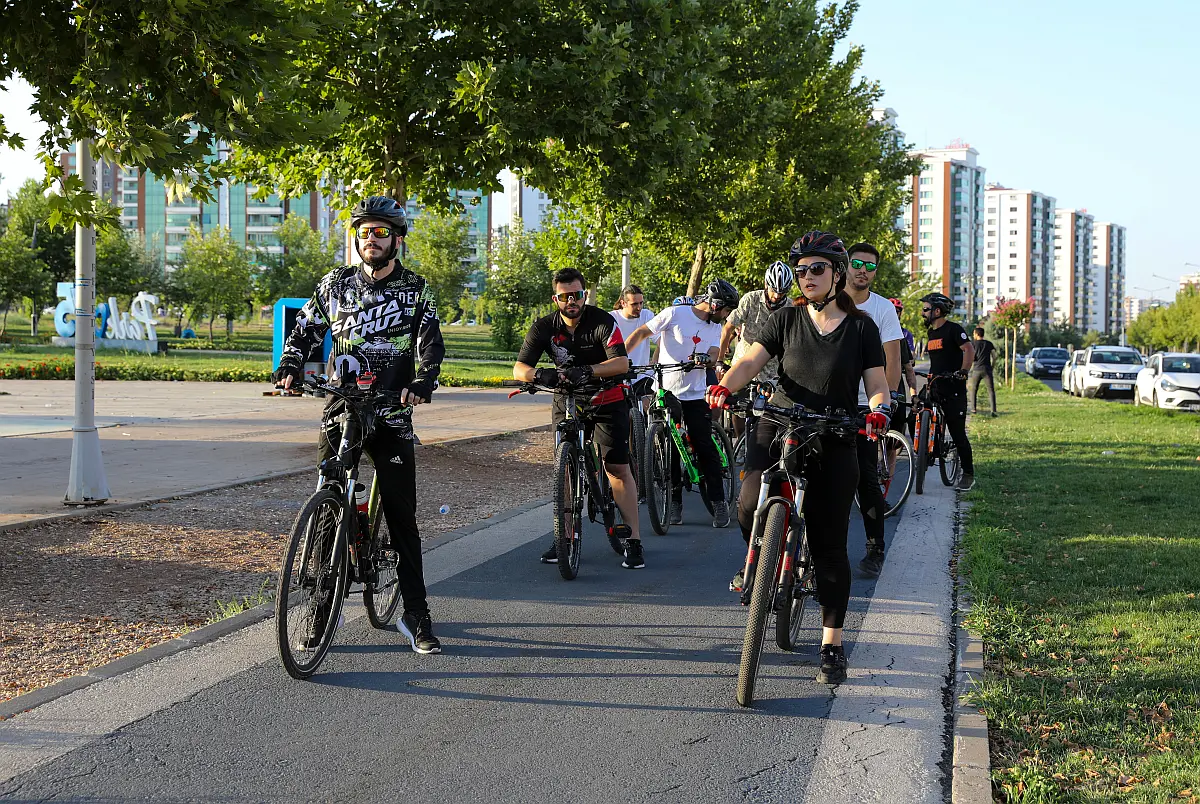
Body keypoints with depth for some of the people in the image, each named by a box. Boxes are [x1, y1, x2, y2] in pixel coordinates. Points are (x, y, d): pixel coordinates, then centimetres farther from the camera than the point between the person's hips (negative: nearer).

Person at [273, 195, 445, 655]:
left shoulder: (416, 290, 2)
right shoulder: (336, 284, 8)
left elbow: (432, 345, -8)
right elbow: (305, 331, 12)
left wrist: (423, 382, -28)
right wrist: (290, 368, -7)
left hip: (392, 415, -2)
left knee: (402, 517, -2)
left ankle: (416, 617, 4)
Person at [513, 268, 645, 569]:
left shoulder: (602, 322, -18)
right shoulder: (544, 327, -8)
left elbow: (621, 363, -30)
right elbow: (519, 368, -14)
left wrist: (588, 371, -47)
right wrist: (539, 374, -38)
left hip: (606, 400, -3)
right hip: (566, 402, 3)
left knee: (618, 467, -9)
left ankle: (633, 541, -6)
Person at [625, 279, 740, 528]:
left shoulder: (715, 327, 10)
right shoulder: (676, 314, -7)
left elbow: (713, 355, -5)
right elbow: (641, 333, -4)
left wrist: (704, 358, -29)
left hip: (696, 395, 3)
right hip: (667, 391, -3)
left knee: (705, 448, -2)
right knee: (669, 449, 0)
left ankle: (718, 502, 4)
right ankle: (675, 502, 10)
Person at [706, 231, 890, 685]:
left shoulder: (861, 328, 3)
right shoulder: (787, 320, 5)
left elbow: (877, 384, 1)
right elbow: (751, 360, -6)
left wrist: (878, 411, -22)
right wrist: (725, 387, -26)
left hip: (834, 444, -1)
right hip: (779, 429, 1)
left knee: (829, 546, 0)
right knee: (751, 508, -26)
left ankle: (832, 646, 10)